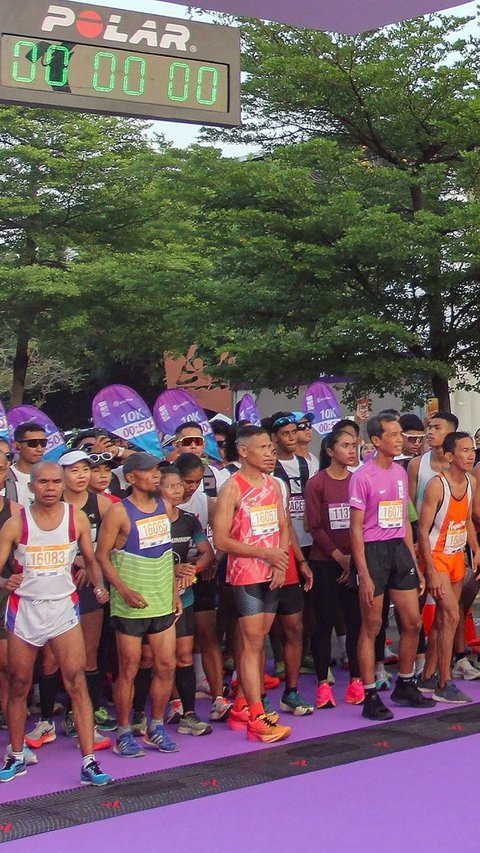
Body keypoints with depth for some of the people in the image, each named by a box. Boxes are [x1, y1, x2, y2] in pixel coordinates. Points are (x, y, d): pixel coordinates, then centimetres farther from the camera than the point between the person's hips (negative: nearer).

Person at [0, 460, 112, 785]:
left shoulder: (77, 518, -3)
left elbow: (90, 560, 8)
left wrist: (99, 586, -11)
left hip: (64, 606, 0)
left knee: (77, 681, -9)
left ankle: (89, 762, -5)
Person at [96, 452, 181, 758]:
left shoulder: (161, 505, 8)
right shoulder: (119, 512, -10)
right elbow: (102, 555, -11)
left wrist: (175, 592, 12)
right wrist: (124, 590, -21)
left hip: (163, 603, 6)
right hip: (131, 605, -5)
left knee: (166, 666, 7)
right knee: (129, 669, 3)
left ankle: (156, 727, 23)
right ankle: (124, 733, 16)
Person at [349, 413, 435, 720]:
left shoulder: (401, 472, 11)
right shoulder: (363, 477, -10)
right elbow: (356, 528, -11)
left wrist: (415, 564, 14)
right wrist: (364, 575, -15)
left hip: (400, 549, 7)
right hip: (373, 551, -7)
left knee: (413, 622, 10)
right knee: (371, 626, 0)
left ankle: (405, 686, 27)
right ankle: (371, 697, 8)